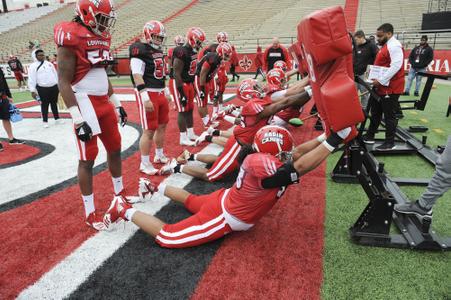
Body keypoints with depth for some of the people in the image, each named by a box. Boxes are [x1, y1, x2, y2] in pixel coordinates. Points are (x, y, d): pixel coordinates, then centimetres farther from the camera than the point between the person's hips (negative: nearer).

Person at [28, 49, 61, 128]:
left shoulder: (49, 64, 12)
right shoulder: (33, 66, -3)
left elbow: (55, 74, 18)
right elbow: (31, 79, -6)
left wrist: (58, 85, 16)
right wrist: (33, 91, -12)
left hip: (54, 87, 4)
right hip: (43, 89, -4)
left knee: (54, 104, 13)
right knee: (44, 105, 2)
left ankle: (57, 119, 23)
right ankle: (45, 121, 11)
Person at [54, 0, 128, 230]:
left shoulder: (101, 38, 12)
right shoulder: (71, 37, -13)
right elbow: (63, 82, -16)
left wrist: (117, 104, 20)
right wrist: (78, 119, -21)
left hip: (105, 103, 8)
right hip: (86, 105, -8)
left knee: (115, 149, 17)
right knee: (87, 159, -1)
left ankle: (119, 193, 37)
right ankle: (90, 213, 12)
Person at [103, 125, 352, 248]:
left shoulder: (259, 157, -8)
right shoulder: (265, 166, -33)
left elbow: (297, 153, -2)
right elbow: (300, 165, -39)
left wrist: (323, 137, -8)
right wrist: (334, 140, -36)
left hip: (224, 200, 9)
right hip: (221, 219, -9)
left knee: (192, 200, 37)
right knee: (165, 236, 2)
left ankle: (155, 188, 51)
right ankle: (124, 210, 13)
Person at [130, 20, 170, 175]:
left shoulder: (159, 51, 16)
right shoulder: (139, 50, -12)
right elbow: (137, 76, -20)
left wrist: (166, 93, 23)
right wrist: (145, 98, -26)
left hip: (160, 93, 9)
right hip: (148, 94, -9)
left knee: (162, 126, 16)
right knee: (149, 130, -6)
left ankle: (159, 155, 33)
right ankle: (144, 164, 7)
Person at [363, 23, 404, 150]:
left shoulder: (394, 46, -15)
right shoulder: (386, 46, 18)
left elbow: (396, 66, -26)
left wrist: (380, 80, -26)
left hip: (390, 88, -11)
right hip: (381, 87, 11)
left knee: (389, 116, -3)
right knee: (375, 113, 17)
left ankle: (390, 143, 6)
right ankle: (369, 136, 28)